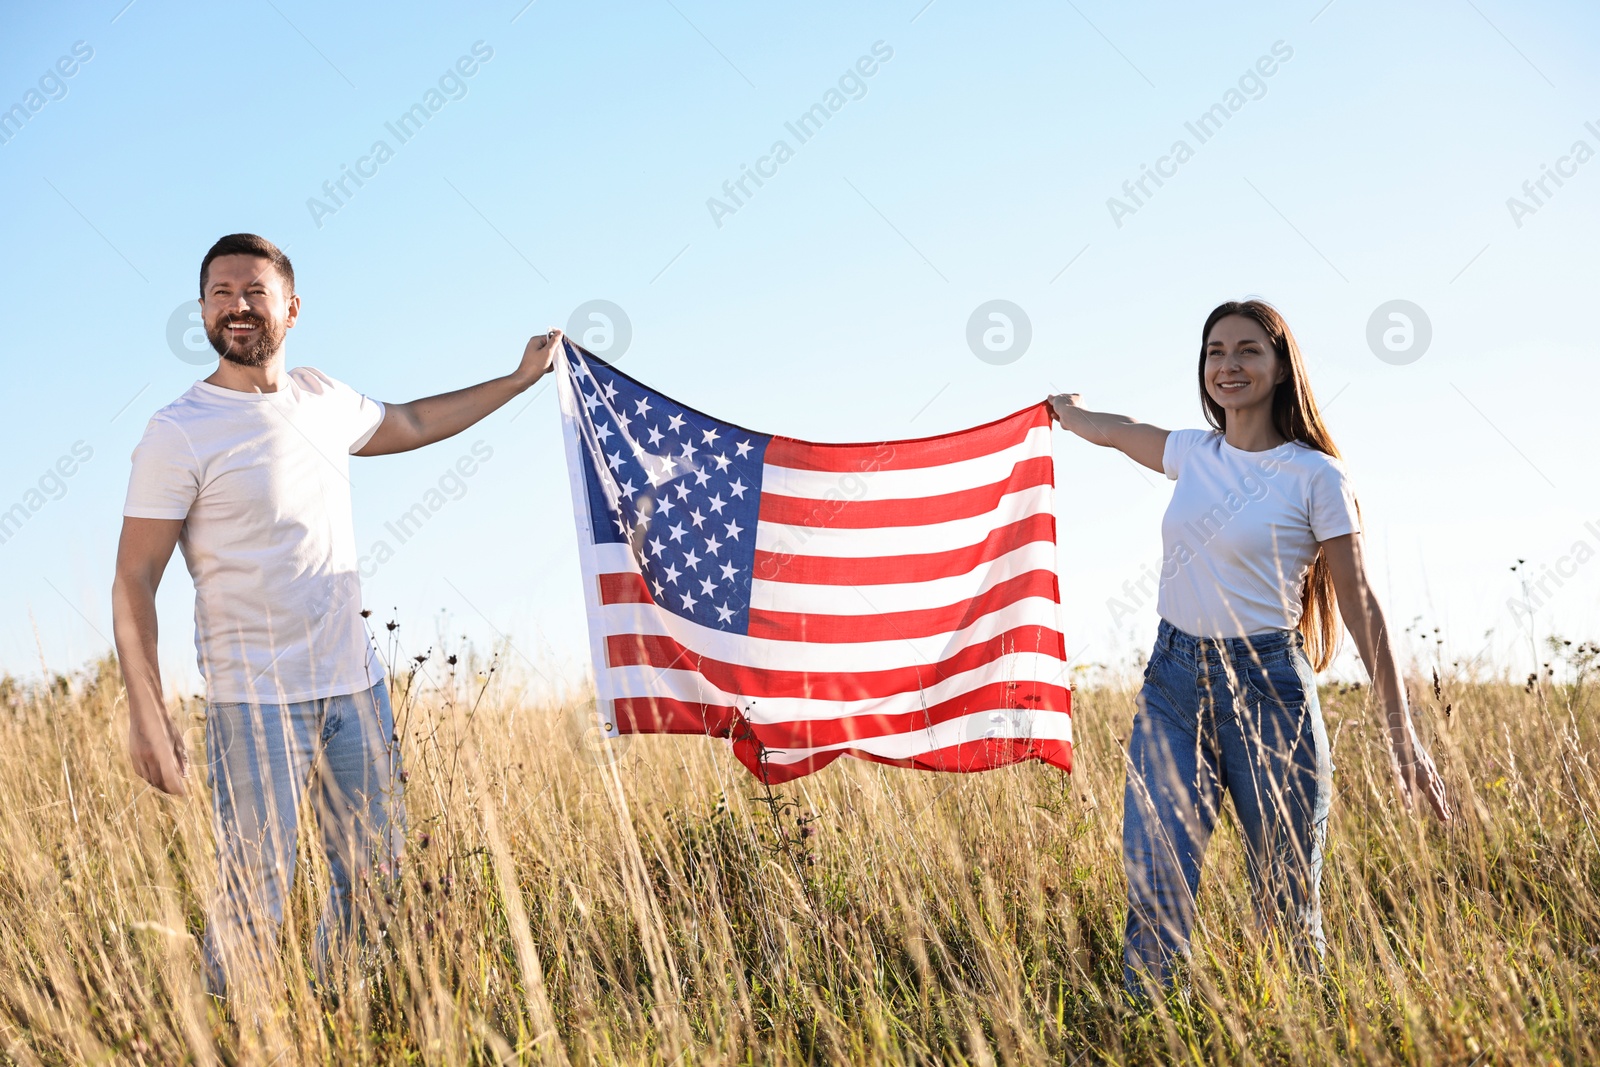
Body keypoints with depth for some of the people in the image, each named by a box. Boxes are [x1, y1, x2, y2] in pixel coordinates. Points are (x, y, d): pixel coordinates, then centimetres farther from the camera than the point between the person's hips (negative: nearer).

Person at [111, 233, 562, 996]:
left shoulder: (323, 400, 8)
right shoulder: (179, 433, -10)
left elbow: (410, 424, 29)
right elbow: (134, 580, -10)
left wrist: (521, 378, 31)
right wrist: (146, 717, -16)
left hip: (355, 687, 6)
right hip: (256, 702, -6)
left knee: (377, 878, 12)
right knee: (255, 897, -6)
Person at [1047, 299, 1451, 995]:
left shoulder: (1316, 476, -5)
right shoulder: (1192, 453, 9)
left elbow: (1361, 605, -4)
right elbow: (1111, 430, 31)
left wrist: (1403, 735, -7)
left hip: (1267, 688, -4)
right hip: (1173, 682, 4)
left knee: (1287, 907, 3)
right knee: (1154, 895, -6)